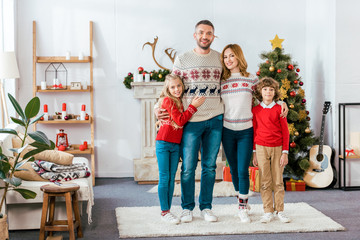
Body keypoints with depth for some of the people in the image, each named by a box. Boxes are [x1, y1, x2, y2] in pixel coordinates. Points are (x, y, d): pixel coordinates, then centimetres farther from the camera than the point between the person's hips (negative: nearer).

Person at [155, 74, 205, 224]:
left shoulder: (180, 102, 13)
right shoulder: (168, 101, -9)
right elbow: (180, 121, -15)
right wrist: (193, 106, -14)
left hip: (176, 145, 7)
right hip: (164, 143, -7)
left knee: (171, 179, 8)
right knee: (164, 178, -4)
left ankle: (168, 211, 13)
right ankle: (164, 212, -1)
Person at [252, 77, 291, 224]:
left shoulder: (279, 109, 0)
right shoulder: (255, 110, 4)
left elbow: (285, 132, 1)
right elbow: (253, 131, 9)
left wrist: (285, 152, -4)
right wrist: (254, 153, 6)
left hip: (277, 148, -1)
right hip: (261, 148, 1)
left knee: (278, 181, 4)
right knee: (265, 181, 2)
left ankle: (279, 210, 13)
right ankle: (268, 212, 8)